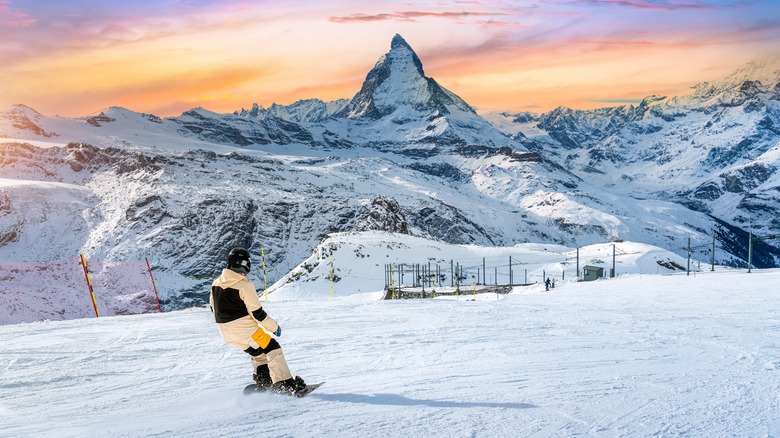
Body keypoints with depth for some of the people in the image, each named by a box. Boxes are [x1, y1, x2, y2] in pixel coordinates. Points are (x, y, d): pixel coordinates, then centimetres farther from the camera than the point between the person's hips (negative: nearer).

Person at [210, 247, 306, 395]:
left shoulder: (216, 283, 5)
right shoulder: (244, 285, -17)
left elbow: (213, 307, 15)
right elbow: (257, 312, -16)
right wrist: (274, 327, -4)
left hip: (227, 332, 8)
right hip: (245, 328, -8)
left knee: (258, 353, 24)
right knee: (272, 349, 1)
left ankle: (263, 383, 21)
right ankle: (285, 384, -4)